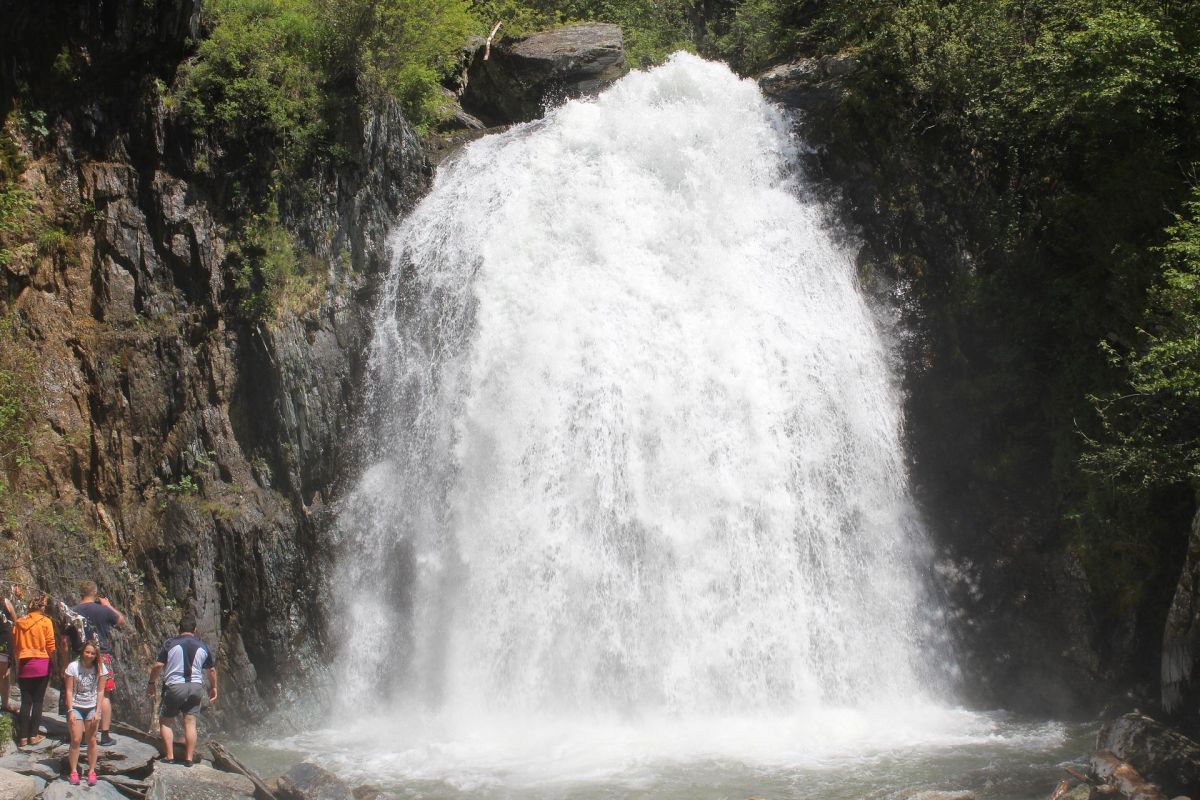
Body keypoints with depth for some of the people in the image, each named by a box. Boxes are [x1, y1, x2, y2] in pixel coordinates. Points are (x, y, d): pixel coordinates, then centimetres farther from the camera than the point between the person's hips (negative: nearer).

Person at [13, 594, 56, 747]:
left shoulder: (19, 622, 4)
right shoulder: (45, 621, -6)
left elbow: (15, 644, 8)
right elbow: (50, 646, -5)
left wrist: (17, 665, 17)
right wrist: (51, 664, 10)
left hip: (23, 664, 3)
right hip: (41, 664, -3)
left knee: (25, 701, 7)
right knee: (38, 700, 5)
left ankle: (22, 737, 6)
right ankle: (34, 735, 6)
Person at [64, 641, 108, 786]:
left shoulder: (100, 668, -6)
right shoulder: (73, 666, -10)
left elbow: (100, 691, -3)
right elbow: (69, 690, -8)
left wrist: (97, 712, -8)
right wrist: (70, 711, -13)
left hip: (92, 707, 1)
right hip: (76, 706, -1)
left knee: (91, 740, 1)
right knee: (76, 740, -6)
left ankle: (91, 772, 10)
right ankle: (74, 772, 3)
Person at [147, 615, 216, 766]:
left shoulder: (171, 644, -2)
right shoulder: (203, 647, 9)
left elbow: (158, 666, -6)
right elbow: (211, 670, 17)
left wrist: (151, 683, 8)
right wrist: (213, 688, 30)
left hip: (174, 687, -3)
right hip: (195, 687, 3)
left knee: (165, 722, 9)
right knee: (190, 723, 5)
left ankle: (170, 757, 3)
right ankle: (189, 758, 2)